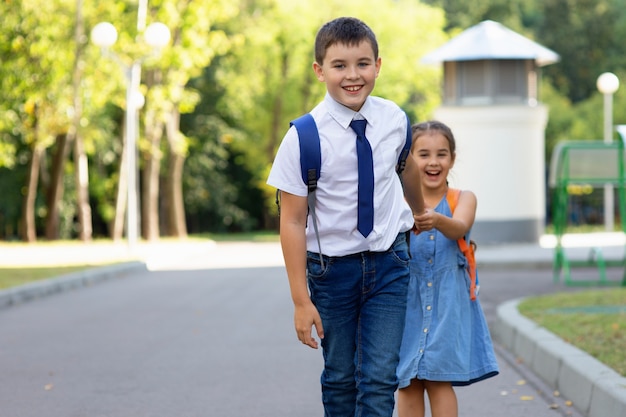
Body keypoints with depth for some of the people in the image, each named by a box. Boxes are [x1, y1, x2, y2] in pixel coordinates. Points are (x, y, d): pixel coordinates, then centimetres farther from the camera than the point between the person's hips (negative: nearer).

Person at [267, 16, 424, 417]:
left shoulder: (394, 120, -6)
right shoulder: (305, 136, -16)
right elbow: (292, 221, -12)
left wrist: (421, 213, 36)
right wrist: (301, 300, -13)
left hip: (388, 261, 1)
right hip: (332, 265, -1)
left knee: (380, 378, -7)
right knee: (340, 377, 10)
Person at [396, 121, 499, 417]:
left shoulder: (463, 199, 1)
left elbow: (460, 228, -21)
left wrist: (437, 221, -43)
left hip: (447, 303, -1)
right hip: (408, 301, 1)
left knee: (439, 381, -4)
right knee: (408, 383, 3)